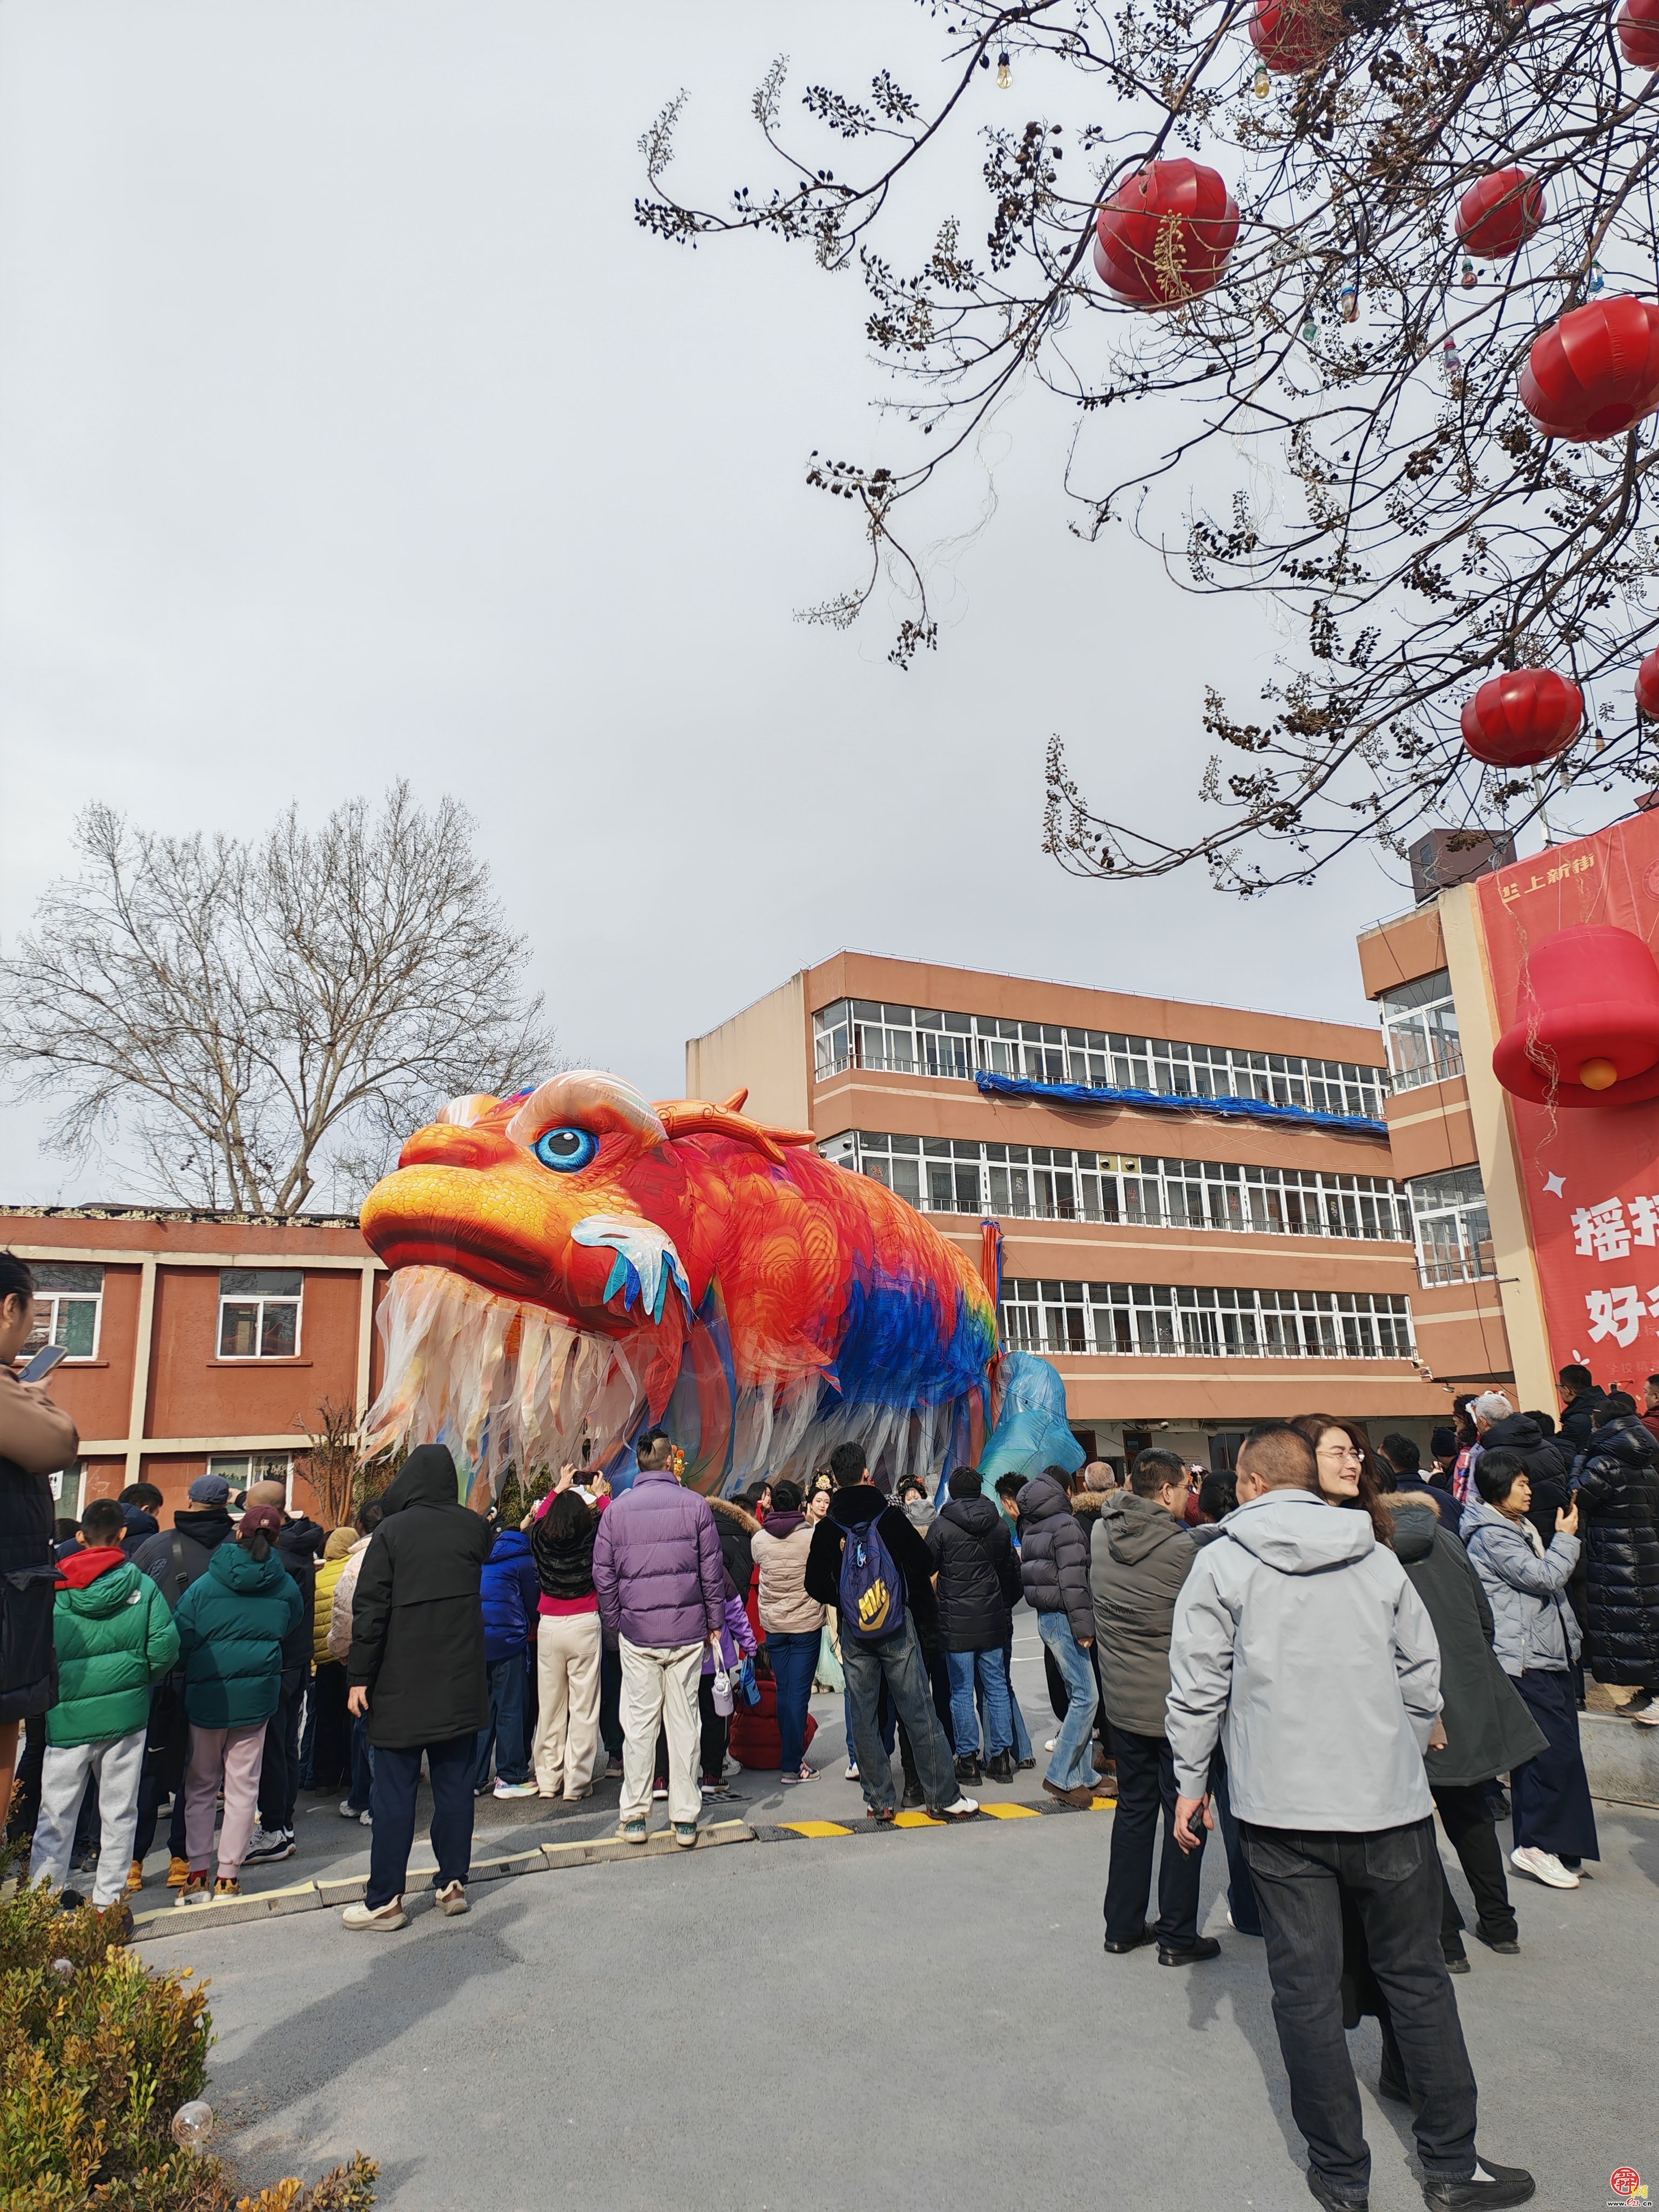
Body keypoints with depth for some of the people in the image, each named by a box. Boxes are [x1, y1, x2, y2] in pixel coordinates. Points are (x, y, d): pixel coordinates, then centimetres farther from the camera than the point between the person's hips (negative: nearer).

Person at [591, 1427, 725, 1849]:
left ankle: (634, 1816, 14)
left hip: (637, 1633, 1)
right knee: (684, 1721, 6)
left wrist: (614, 1626, 12)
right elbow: (712, 1571, -2)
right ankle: (685, 1819, 12)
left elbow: (603, 1576, 2)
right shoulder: (695, 1505, -5)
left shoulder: (616, 1509, -1)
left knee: (638, 1723, 9)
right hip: (687, 1632, -1)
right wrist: (715, 1622, 8)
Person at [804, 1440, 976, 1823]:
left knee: (863, 1717, 9)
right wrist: (911, 1598, 10)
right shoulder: (889, 1515, -7)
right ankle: (943, 1798, 9)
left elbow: (814, 1583, -1)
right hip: (898, 1627, -2)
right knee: (919, 1713, 3)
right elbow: (924, 1563, -7)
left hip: (854, 1634, 2)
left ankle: (879, 1802, 14)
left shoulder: (828, 1527, -2)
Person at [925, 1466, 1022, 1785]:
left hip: (956, 1624, -4)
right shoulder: (999, 1525, 5)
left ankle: (968, 1759, 8)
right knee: (997, 1688, 11)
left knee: (962, 1691, 4)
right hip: (994, 1621, 4)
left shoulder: (940, 1527, -8)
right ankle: (1001, 1757, 15)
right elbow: (1013, 1573, 12)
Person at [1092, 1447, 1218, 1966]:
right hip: (1176, 1704, -6)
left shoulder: (1103, 1536, -4)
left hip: (1122, 1702, 6)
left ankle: (1123, 1926, 27)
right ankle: (1177, 1937, 18)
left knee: (1133, 1809, 19)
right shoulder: (1183, 1548, -20)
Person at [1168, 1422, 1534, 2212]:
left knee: (1306, 1991, 9)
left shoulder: (1222, 1561, -5)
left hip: (1281, 1808, -2)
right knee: (1417, 1978, 17)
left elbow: (1197, 1687, -6)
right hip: (1389, 1802, 3)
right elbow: (1422, 1678, 8)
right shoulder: (1377, 1556, 3)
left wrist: (1191, 1781, 6)